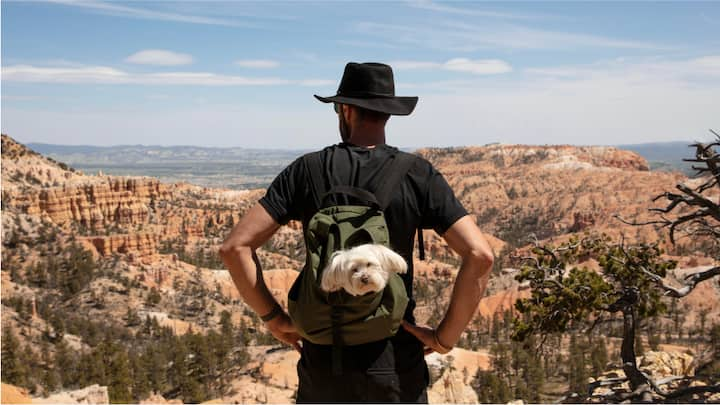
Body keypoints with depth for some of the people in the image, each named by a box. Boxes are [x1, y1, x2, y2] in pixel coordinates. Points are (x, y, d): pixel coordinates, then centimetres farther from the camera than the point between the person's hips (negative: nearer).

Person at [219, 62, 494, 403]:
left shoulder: (306, 171, -5)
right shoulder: (418, 175, -8)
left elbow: (234, 247, -10)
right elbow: (480, 255, -19)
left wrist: (274, 319, 1)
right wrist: (446, 337, -7)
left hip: (324, 360, 1)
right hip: (395, 361, -1)